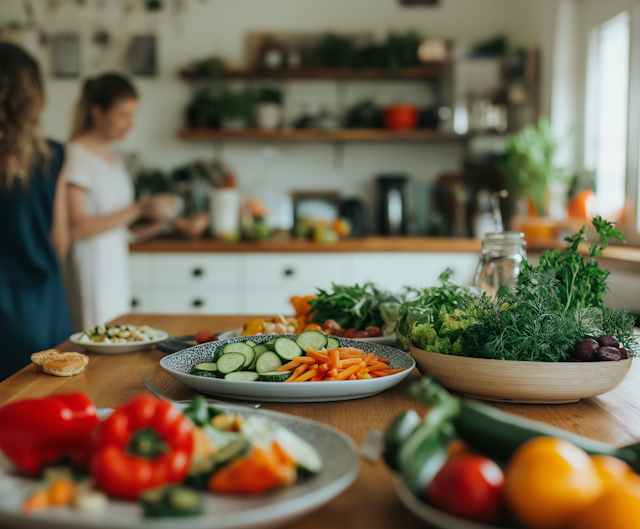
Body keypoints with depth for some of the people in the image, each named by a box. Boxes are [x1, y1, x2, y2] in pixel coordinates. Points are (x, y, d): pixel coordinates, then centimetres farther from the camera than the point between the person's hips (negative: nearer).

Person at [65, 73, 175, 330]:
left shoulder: (112, 157, 15)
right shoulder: (75, 156, -10)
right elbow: (75, 228, -19)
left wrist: (152, 222, 0)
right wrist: (138, 209, -18)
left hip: (116, 275, 8)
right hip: (89, 276, -8)